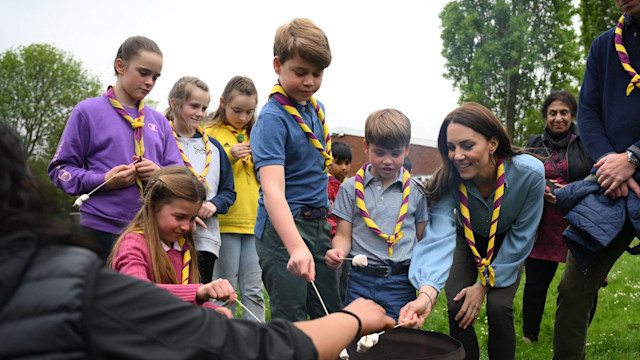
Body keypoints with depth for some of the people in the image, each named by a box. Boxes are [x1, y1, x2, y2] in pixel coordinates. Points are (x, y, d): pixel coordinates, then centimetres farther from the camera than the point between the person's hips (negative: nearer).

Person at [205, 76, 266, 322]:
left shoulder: (254, 135, 16)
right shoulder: (211, 133, 2)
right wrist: (229, 157, -15)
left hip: (254, 221, 4)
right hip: (225, 221, -4)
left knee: (253, 290, 5)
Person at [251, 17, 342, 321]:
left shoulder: (317, 108, 8)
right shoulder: (273, 117, -16)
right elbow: (272, 189, -28)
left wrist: (324, 219, 13)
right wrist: (296, 247, -41)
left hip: (318, 224, 8)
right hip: (283, 226, -7)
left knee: (331, 316, 13)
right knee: (291, 320, -5)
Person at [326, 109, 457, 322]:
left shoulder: (416, 191, 6)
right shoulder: (351, 188, 5)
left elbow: (423, 238, 8)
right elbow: (344, 235, 5)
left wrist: (427, 288, -3)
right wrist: (337, 252, -18)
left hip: (401, 282, 0)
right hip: (361, 280, 0)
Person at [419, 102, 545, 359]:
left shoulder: (529, 172, -32)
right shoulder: (449, 180, -30)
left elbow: (522, 236, -20)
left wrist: (485, 284, -20)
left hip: (507, 245, -1)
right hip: (467, 241, 1)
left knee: (499, 308, -19)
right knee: (457, 309, -15)